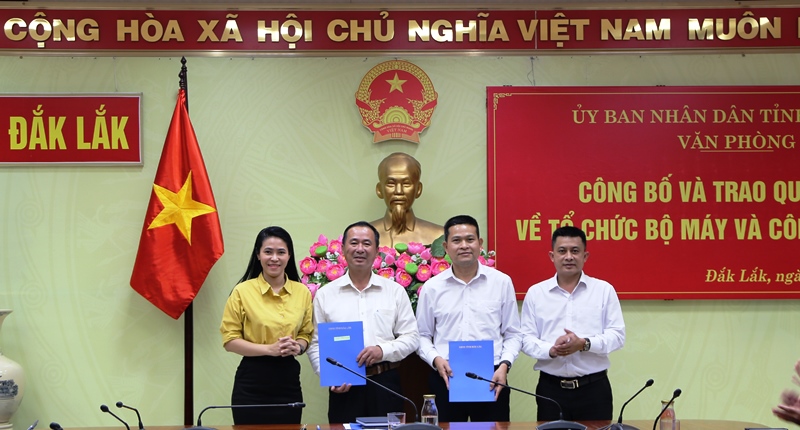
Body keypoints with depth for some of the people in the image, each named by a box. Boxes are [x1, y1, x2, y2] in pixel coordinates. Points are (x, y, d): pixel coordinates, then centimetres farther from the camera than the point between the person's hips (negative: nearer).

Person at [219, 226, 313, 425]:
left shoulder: (302, 292, 4)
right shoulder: (243, 291, -6)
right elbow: (230, 340, -6)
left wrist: (298, 347, -8)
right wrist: (270, 349, -17)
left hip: (288, 379, 3)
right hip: (252, 381, -3)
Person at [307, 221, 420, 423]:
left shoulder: (395, 291, 7)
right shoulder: (325, 294, 7)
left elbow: (411, 337, 6)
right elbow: (315, 344, 5)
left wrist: (383, 350, -11)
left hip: (385, 384, 1)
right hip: (344, 388, 0)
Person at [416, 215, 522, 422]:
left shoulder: (502, 282, 5)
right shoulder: (432, 287, 5)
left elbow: (513, 334, 8)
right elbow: (422, 335, 10)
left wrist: (504, 364, -7)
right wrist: (435, 358, -7)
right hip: (446, 379, 0)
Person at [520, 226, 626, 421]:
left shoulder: (604, 290, 4)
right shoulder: (535, 293, 6)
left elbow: (617, 334, -1)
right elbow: (526, 339, 3)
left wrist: (585, 344, -17)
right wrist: (550, 350, -17)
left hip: (594, 387, 0)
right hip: (551, 388, 1)